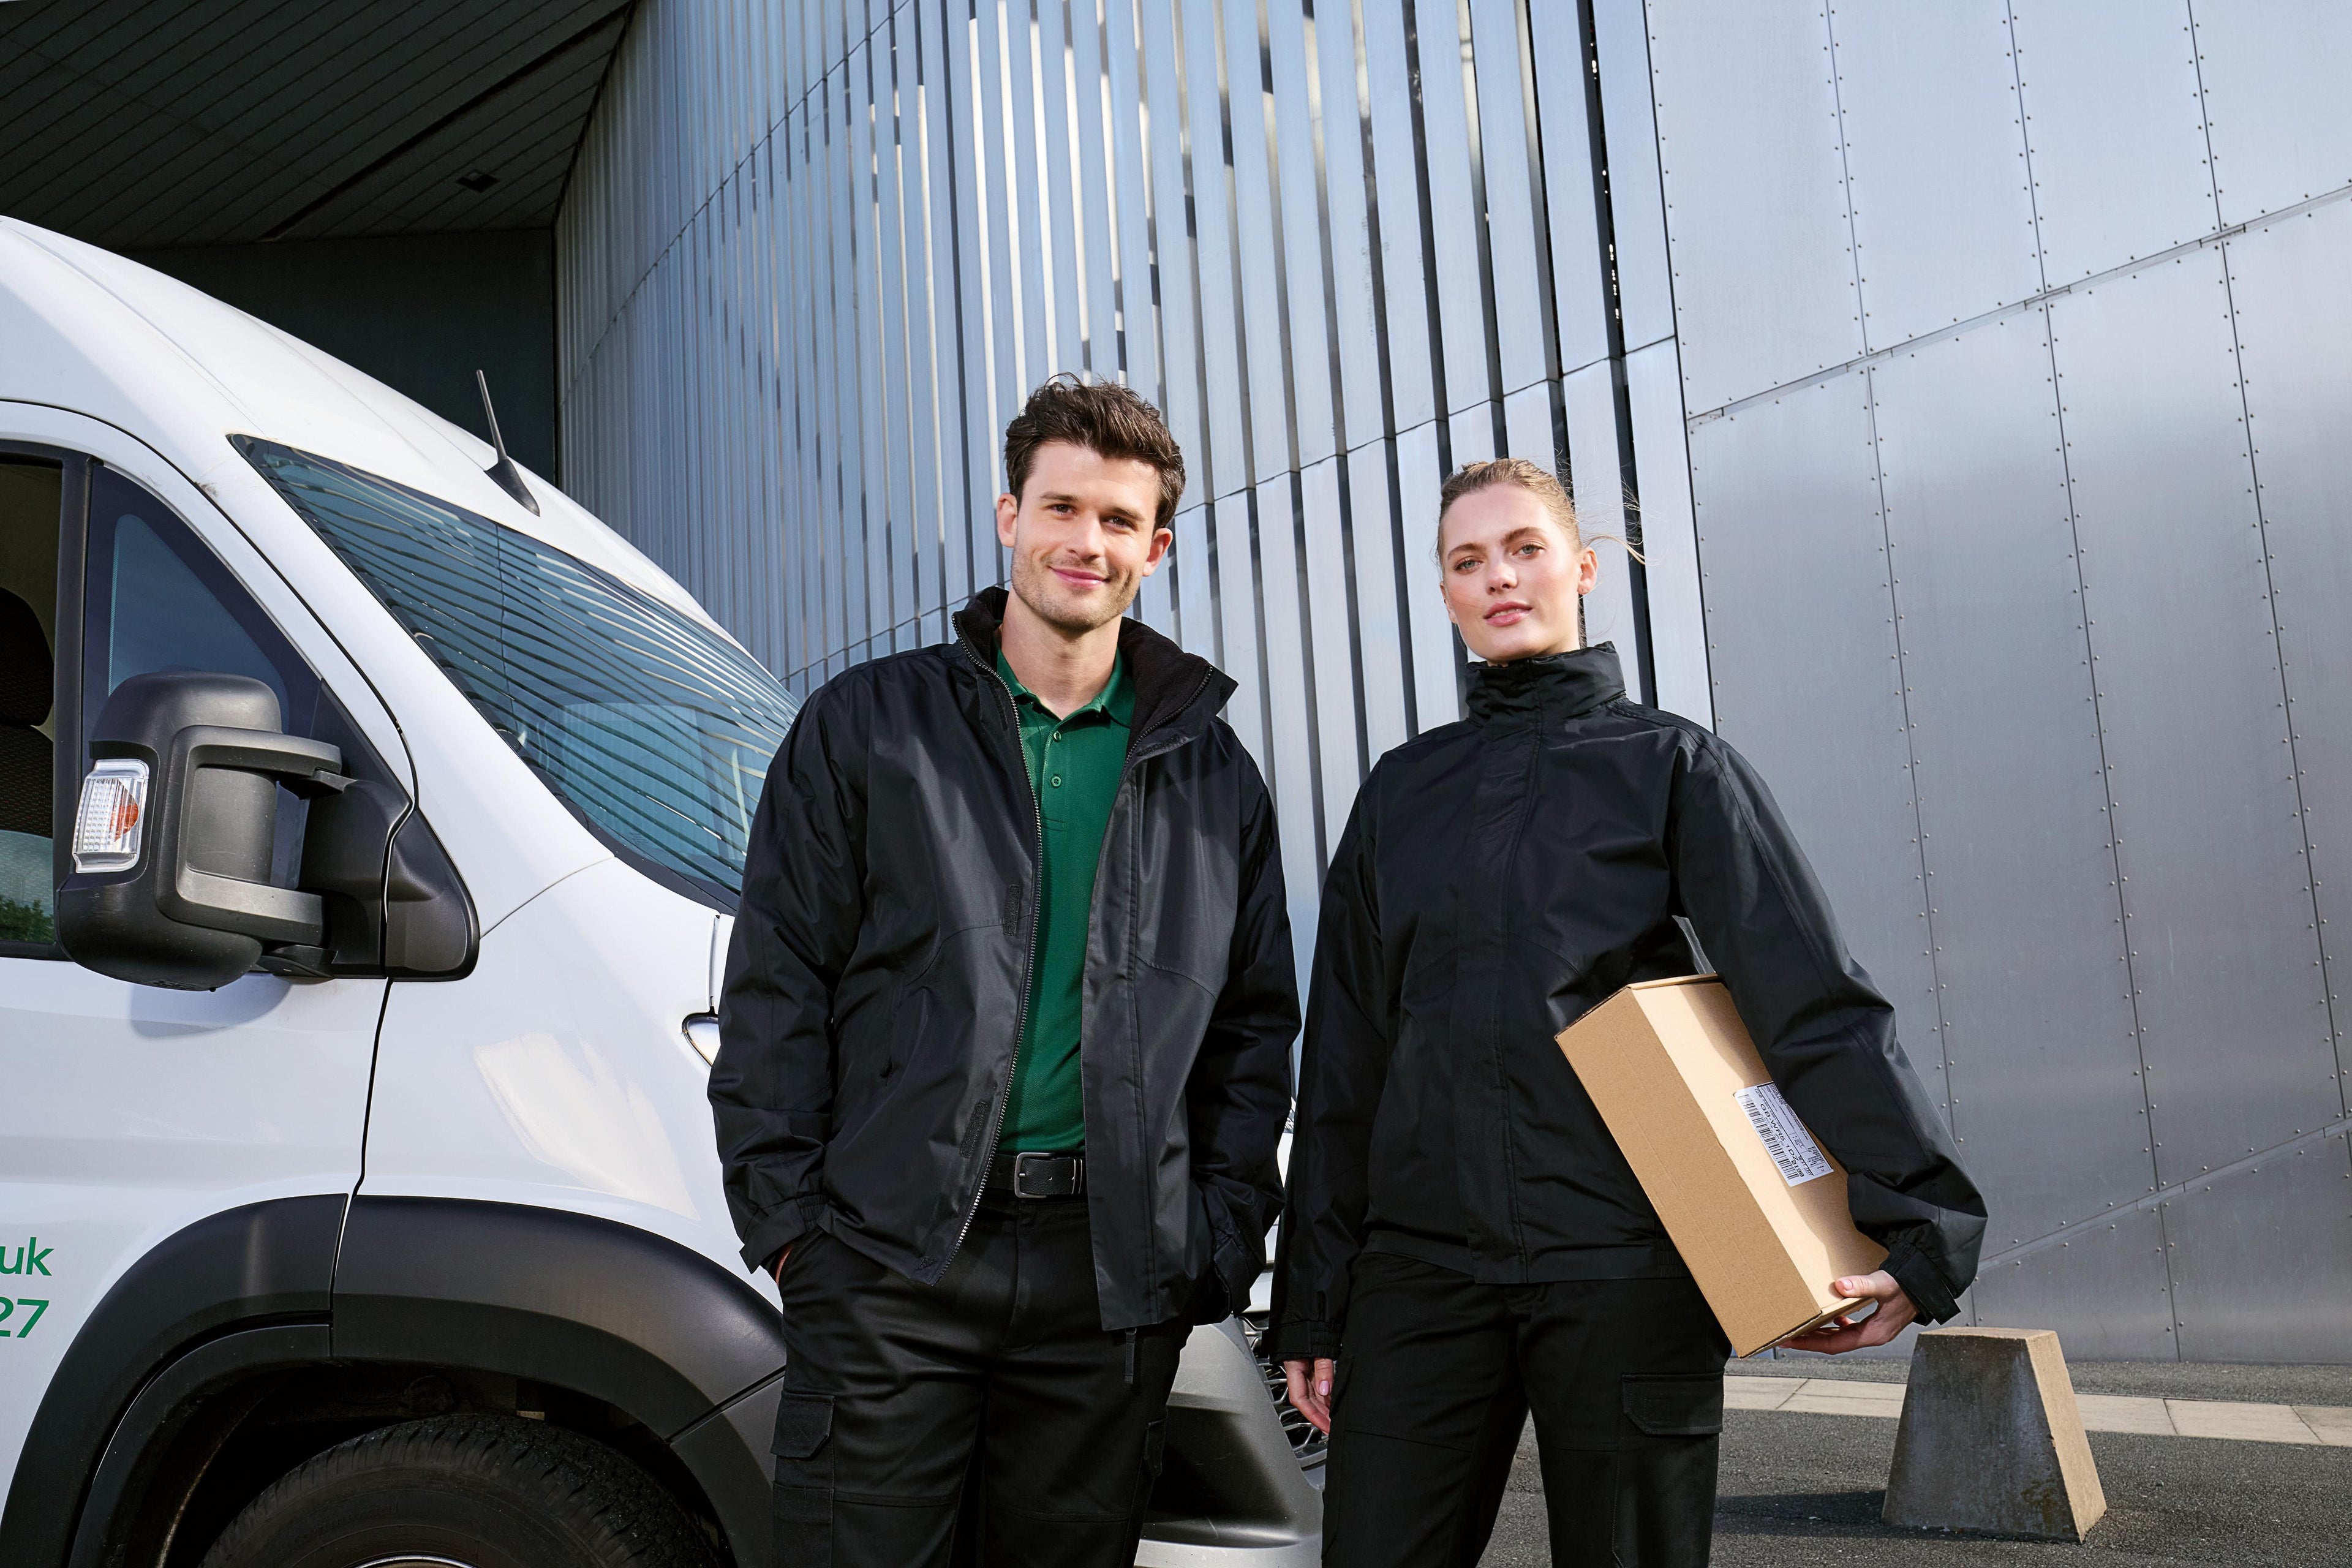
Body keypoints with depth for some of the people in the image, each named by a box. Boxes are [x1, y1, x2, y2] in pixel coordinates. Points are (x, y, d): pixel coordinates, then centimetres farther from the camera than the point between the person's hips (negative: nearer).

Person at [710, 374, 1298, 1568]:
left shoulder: (1208, 770, 12)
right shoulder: (864, 725, 5)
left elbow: (1256, 1024, 13)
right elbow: (774, 988, 3)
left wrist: (1224, 1234, 4)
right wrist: (785, 1214, -4)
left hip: (1115, 1277, 2)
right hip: (888, 1256, -2)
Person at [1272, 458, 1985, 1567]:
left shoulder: (1671, 764, 6)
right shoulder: (1400, 793, 14)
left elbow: (1815, 1004, -2)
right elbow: (1342, 1061, 14)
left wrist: (1921, 1223, -13)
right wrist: (1312, 1304, 12)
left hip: (1625, 1268, -2)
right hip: (1421, 1267, 3)